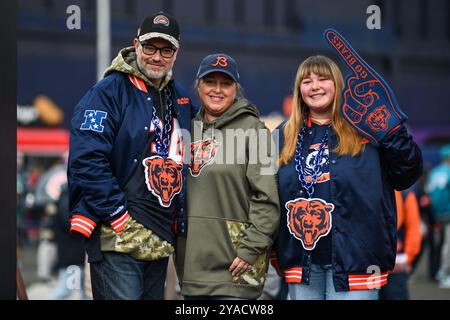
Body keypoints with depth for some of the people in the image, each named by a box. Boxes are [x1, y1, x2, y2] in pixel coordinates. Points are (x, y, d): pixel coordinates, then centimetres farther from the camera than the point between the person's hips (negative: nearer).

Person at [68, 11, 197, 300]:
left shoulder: (180, 98, 14)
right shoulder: (108, 92, -7)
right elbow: (87, 160, -16)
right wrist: (119, 216, -18)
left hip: (161, 240, 7)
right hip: (118, 238, -7)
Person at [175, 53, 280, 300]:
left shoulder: (252, 129, -4)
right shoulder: (191, 129, 15)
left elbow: (266, 198, -9)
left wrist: (251, 248, -14)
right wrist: (175, 243, 16)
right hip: (192, 260, 6)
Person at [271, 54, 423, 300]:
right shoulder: (284, 137, 12)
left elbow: (406, 175, -4)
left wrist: (392, 130, -15)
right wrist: (273, 251, 11)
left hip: (353, 259, -4)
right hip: (301, 260, 4)